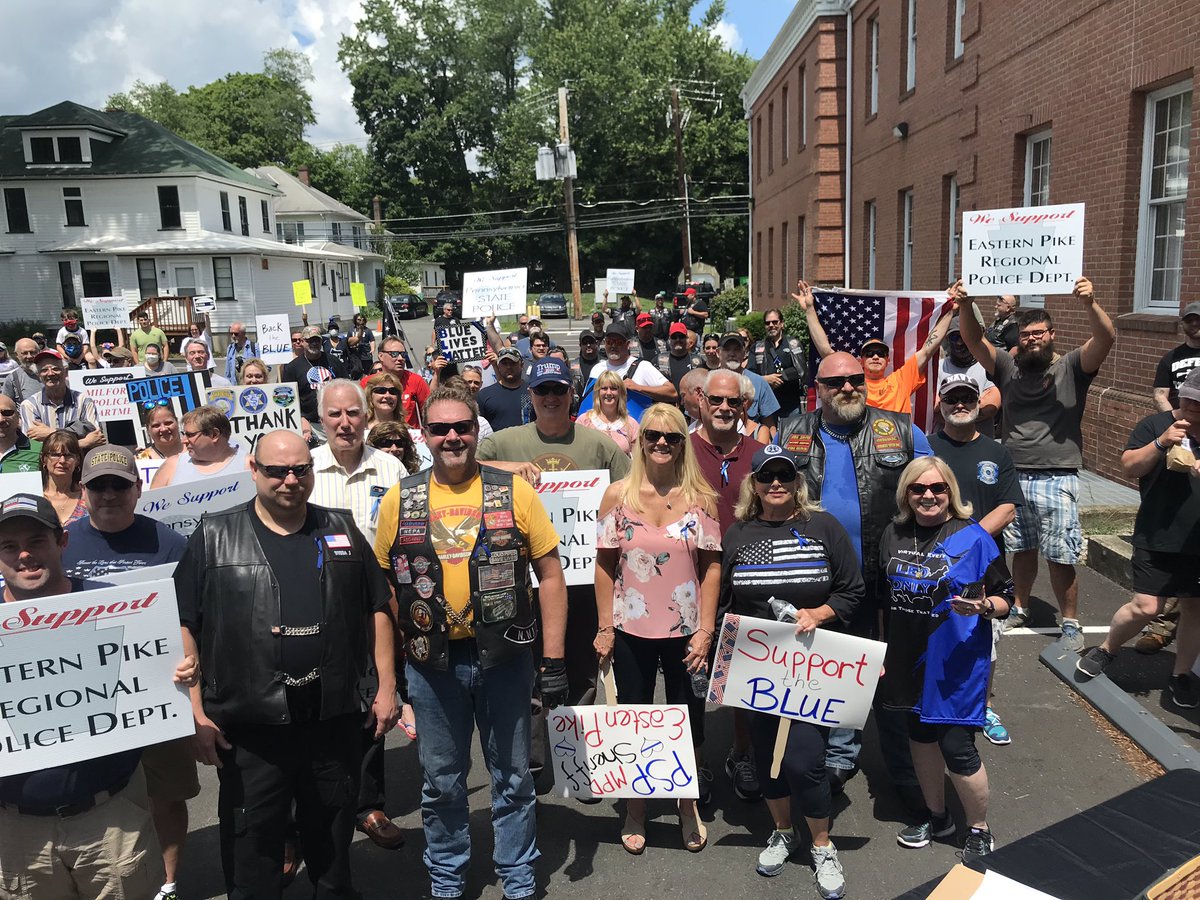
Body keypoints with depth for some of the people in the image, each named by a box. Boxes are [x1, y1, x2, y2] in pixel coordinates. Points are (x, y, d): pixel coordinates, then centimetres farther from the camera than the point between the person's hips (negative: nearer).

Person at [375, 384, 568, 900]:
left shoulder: (513, 491, -4)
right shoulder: (400, 500, 0)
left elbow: (551, 576, -3)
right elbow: (382, 585, 7)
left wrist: (553, 661, -6)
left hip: (504, 657, -1)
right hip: (431, 664, 1)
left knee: (513, 779, 13)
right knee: (441, 781, 16)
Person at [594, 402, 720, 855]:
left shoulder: (701, 498, -3)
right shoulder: (618, 495, -3)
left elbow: (712, 566, -2)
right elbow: (605, 564, 0)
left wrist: (705, 630, -7)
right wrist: (604, 627, -2)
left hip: (685, 630, 0)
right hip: (631, 630, 0)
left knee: (688, 721, 13)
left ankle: (689, 808, 36)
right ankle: (634, 810, 32)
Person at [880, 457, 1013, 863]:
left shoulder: (973, 537, -11)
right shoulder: (893, 535, 2)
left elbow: (1005, 598, -6)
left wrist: (982, 608, -28)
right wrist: (881, 653, 13)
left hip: (957, 662, -5)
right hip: (908, 658, 5)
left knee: (955, 746, -2)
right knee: (921, 734, 18)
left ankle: (979, 830, 24)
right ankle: (936, 815, 41)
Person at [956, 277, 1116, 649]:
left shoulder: (1071, 367, 0)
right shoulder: (1008, 368, 7)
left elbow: (1106, 339, -16)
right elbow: (974, 340, -3)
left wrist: (1089, 304, -33)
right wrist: (965, 306, -19)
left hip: (1056, 479, -3)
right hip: (1013, 476, 3)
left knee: (1060, 557, 0)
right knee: (1023, 549, 16)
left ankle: (1071, 623, 15)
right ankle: (1020, 608, 34)